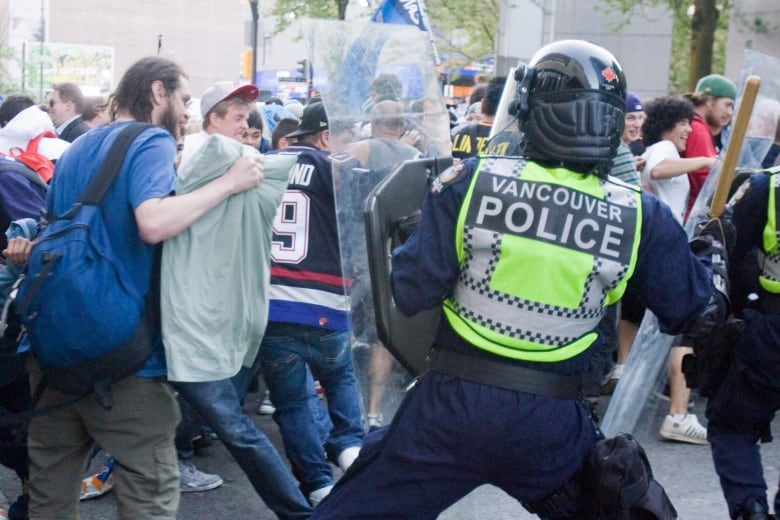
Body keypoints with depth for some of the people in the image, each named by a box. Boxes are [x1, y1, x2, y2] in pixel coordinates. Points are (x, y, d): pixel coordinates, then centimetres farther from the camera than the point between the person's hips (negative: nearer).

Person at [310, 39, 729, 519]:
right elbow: (691, 308, 7)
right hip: (550, 422, 1)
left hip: (452, 405, 0)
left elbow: (411, 292, -7)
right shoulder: (640, 216, -6)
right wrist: (711, 250, 27)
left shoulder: (470, 182, -10)